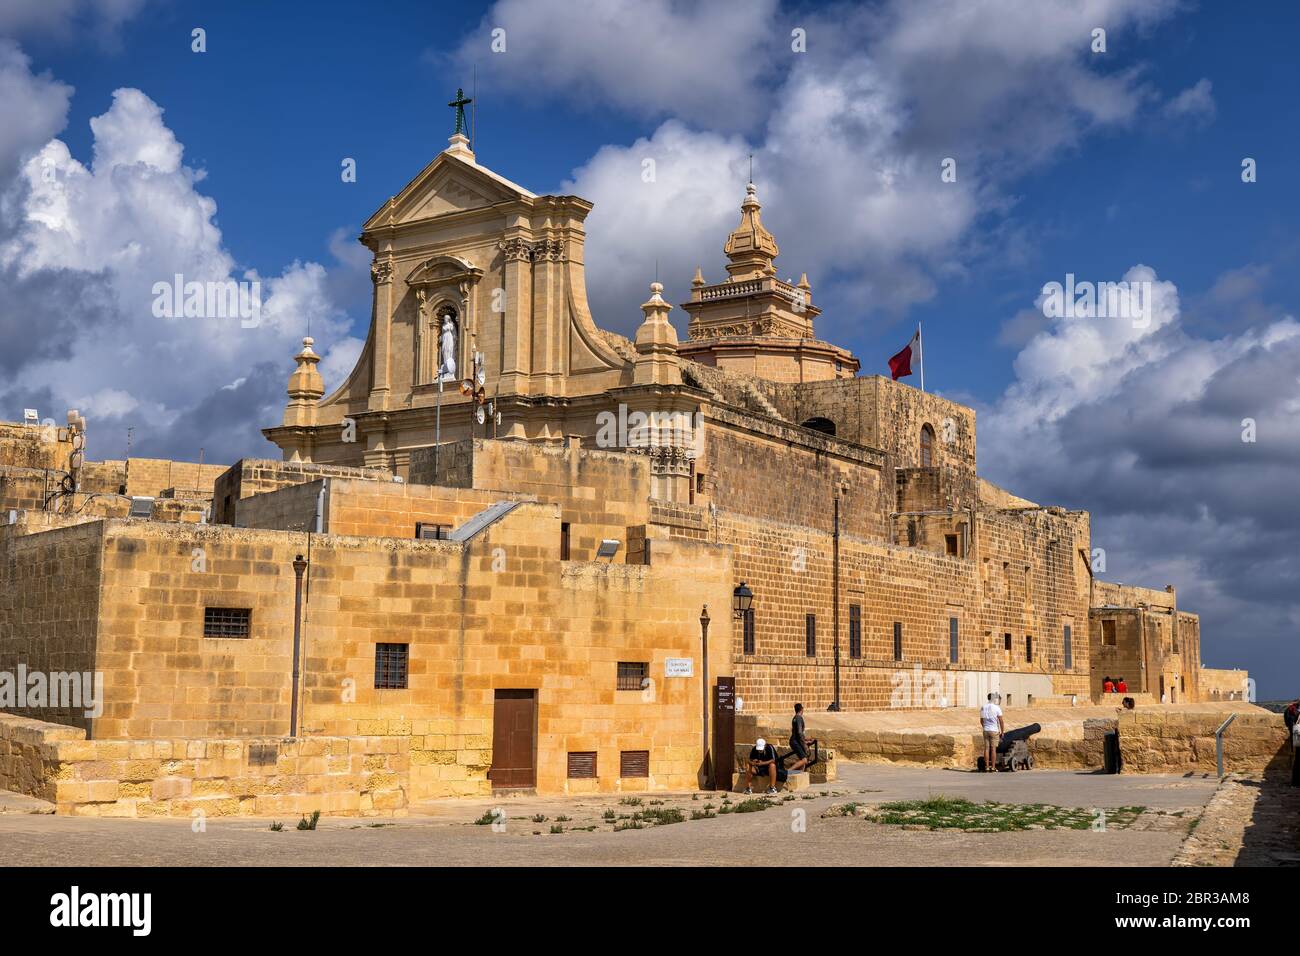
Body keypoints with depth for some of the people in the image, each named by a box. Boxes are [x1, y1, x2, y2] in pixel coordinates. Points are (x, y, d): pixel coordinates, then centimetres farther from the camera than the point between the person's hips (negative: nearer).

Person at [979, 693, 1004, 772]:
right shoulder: (996, 708, -8)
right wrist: (1002, 732, 1)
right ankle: (993, 767, -1)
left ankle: (987, 767, 4)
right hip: (994, 730, -4)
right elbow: (1001, 721, -8)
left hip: (985, 730, 4)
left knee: (986, 749, 5)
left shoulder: (982, 708, 7)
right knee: (993, 749, -1)